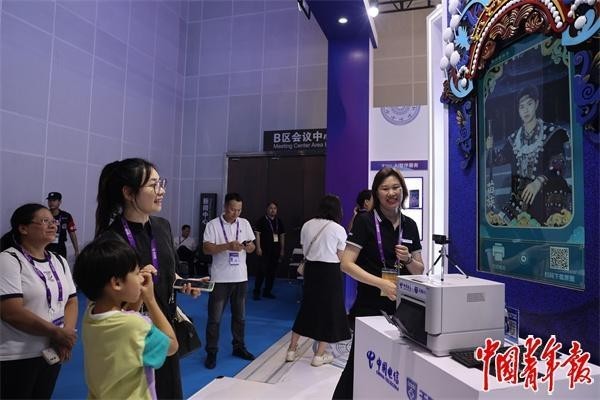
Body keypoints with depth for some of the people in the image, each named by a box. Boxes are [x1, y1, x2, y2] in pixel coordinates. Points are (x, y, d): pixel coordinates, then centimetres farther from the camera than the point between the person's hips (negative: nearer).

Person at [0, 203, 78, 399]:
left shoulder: (60, 261, 7)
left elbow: (71, 301, 6)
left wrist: (66, 335, -12)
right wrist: (57, 333, -18)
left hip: (53, 351, 6)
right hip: (16, 357, -6)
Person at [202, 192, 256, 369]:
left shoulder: (245, 223, 5)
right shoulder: (213, 224, -7)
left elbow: (252, 247, 7)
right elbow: (207, 248, -14)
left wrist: (249, 246, -16)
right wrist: (228, 245, -26)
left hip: (240, 277, 4)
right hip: (220, 278, -4)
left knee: (240, 316, 16)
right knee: (215, 318, 4)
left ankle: (239, 347, 31)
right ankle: (211, 352, 17)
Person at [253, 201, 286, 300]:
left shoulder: (279, 221, 12)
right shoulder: (262, 220, -3)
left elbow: (282, 235, 15)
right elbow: (257, 234, -6)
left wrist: (282, 249, 11)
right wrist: (258, 248, -13)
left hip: (275, 251, 5)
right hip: (265, 250, -5)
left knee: (272, 271, 8)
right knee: (261, 271, -7)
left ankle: (267, 291, 19)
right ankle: (256, 292, 2)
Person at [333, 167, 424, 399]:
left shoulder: (410, 225, 6)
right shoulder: (365, 221, -9)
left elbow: (419, 271, 12)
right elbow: (347, 264, -14)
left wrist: (408, 259, -9)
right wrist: (381, 283, -23)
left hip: (402, 307, 5)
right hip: (370, 307, -5)